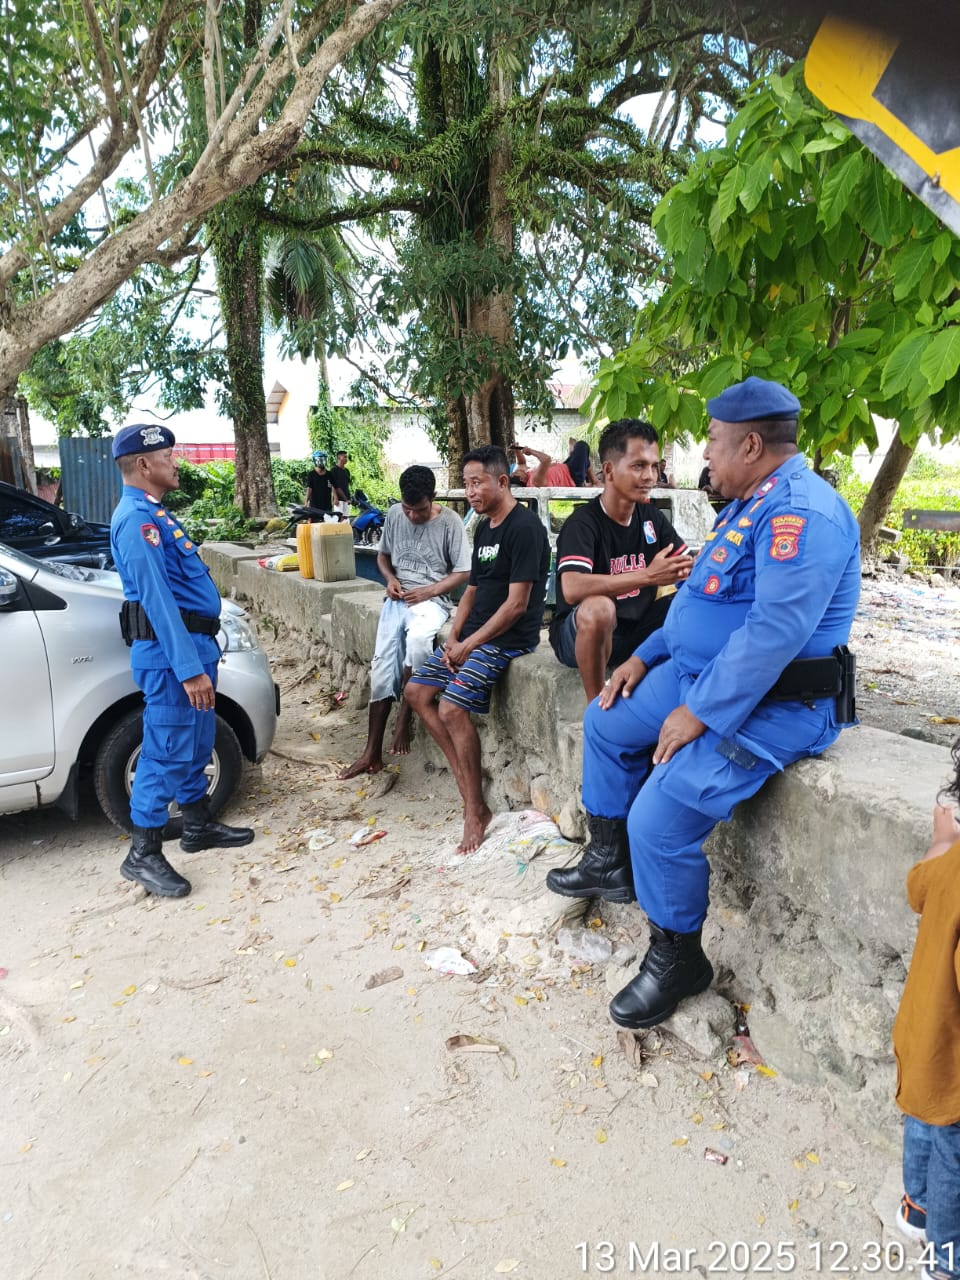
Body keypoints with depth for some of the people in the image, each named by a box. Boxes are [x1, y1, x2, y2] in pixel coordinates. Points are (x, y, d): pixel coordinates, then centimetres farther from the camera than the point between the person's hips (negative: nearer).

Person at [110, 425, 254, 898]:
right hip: (170, 650, -10)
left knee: (197, 743, 18)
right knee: (167, 749, -4)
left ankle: (198, 825, 33)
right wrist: (189, 669, -26)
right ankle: (143, 854, 8)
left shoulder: (154, 513, 16)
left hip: (193, 642, 10)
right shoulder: (137, 519, -17)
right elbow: (157, 599, -24)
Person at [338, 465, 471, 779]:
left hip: (432, 599, -4)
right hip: (397, 599, 4)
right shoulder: (394, 515, 6)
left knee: (418, 638, -38)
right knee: (382, 668, -7)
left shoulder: (449, 522, -7)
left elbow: (463, 572, -5)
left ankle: (404, 717, -18)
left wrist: (430, 591, -16)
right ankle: (372, 754, 0)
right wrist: (390, 578, -1)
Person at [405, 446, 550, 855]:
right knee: (416, 691, 3)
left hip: (507, 639, -10)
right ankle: (466, 780, 7)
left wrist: (469, 646, -15)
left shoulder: (524, 527, -15)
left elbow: (516, 604, -19)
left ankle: (476, 811, -7)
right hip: (472, 635, 10)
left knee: (452, 708, -23)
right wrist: (453, 638, 1)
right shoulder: (484, 530, 14)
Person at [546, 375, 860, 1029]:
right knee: (606, 724, 18)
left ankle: (678, 958, 8)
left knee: (659, 819, -20)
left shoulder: (800, 511, -22)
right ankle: (610, 863, 31)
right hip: (700, 673, 11)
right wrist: (645, 657, 13)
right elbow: (701, 596, 20)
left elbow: (775, 631, -31)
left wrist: (699, 713, -26)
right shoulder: (749, 504, 13)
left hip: (772, 703, -11)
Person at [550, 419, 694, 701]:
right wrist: (648, 576, -34)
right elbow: (571, 589, -34)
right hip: (582, 633, -6)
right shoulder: (583, 522, -18)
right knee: (598, 607, -37)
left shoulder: (652, 517, 3)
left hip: (636, 629, 6)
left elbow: (686, 564, 6)